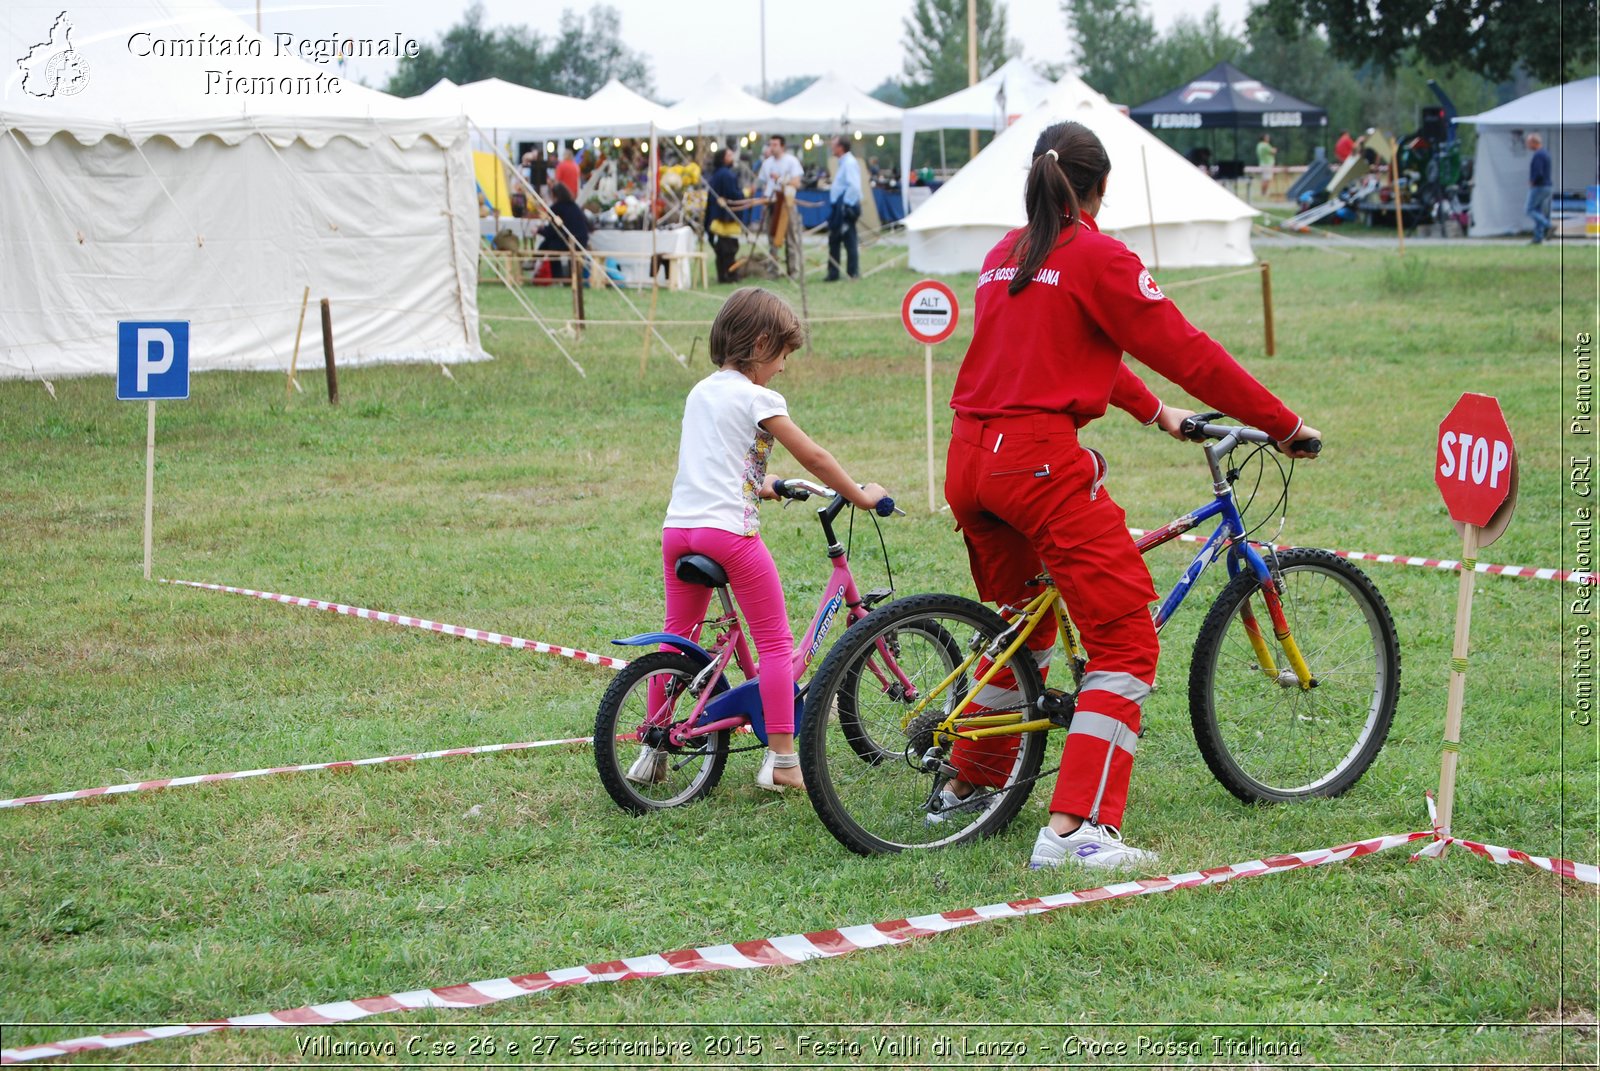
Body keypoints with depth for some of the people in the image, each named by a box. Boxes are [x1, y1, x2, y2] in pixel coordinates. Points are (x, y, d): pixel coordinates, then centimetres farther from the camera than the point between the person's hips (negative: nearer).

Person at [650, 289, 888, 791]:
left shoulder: (700, 391, 19)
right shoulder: (757, 397, -3)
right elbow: (812, 456, -3)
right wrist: (861, 496, 7)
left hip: (678, 526, 7)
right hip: (729, 529, -7)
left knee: (677, 639, 18)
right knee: (775, 642, 3)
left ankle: (652, 753, 19)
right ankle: (781, 759, -1)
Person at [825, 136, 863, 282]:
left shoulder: (850, 163, -16)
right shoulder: (844, 162, 15)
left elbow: (854, 187, -25)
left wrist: (846, 205, -22)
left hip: (846, 209, -10)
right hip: (838, 208, 10)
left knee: (849, 241, -3)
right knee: (833, 241, 12)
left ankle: (853, 273, 4)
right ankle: (833, 273, 18)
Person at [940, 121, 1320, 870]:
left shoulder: (1003, 257, 19)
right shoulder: (1096, 257, -4)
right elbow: (1183, 350, -3)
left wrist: (1155, 413, 41)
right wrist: (1283, 426, 4)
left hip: (969, 462, 9)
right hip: (1040, 460, -8)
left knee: (1021, 625, 28)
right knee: (1126, 638, -6)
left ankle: (969, 785, 42)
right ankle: (1075, 829, -17)